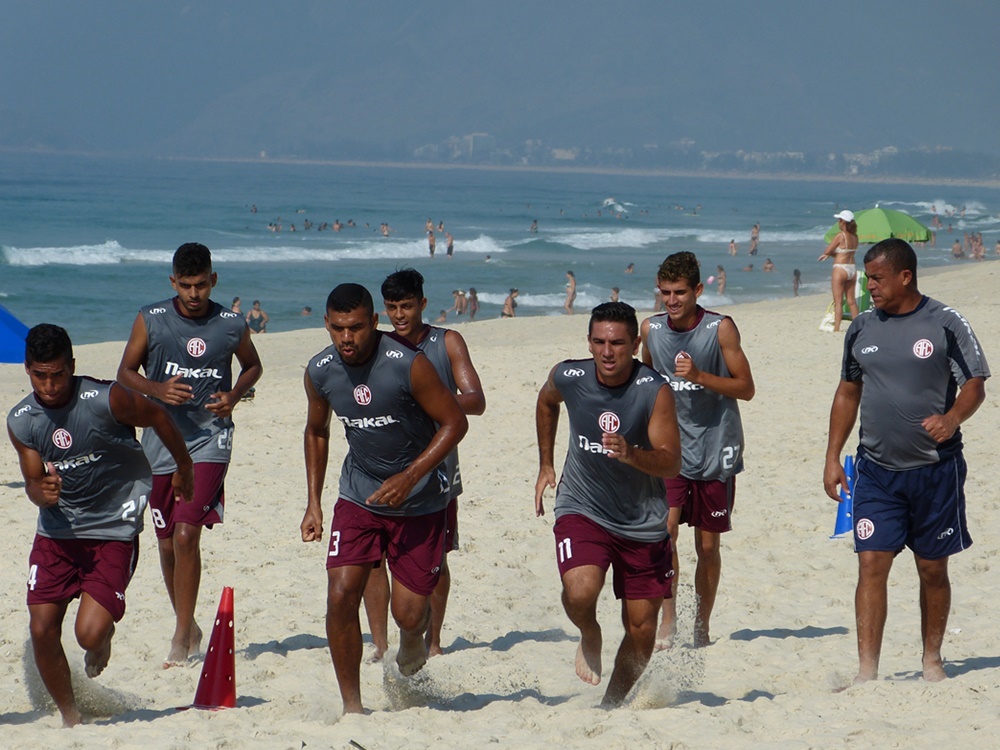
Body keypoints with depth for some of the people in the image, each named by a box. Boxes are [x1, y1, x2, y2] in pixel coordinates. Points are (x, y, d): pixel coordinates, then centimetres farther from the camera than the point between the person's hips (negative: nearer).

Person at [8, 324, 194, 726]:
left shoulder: (106, 400, -19)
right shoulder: (20, 421, -6)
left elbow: (157, 417, -1)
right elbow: (32, 481, 2)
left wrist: (183, 468, 14)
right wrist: (42, 492, -24)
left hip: (113, 529, -4)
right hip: (56, 531, 4)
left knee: (90, 632, -16)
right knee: (42, 630, -2)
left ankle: (101, 643, 23)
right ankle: (69, 716, 19)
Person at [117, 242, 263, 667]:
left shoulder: (232, 326, -1)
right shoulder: (150, 320, -2)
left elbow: (252, 366, 17)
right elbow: (125, 372, 6)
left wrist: (234, 396, -2)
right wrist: (155, 389, -14)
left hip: (208, 439, -2)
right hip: (161, 438, 2)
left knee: (186, 535, -16)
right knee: (167, 543, 10)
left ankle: (182, 638, -9)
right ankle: (187, 627, 29)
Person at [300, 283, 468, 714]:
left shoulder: (408, 365, -22)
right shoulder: (320, 372, -7)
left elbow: (455, 423, -15)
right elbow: (316, 432, 12)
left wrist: (409, 477, -23)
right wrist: (314, 503, 7)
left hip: (420, 500, -3)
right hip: (359, 495, 3)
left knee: (408, 614, -3)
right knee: (341, 596, -12)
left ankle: (412, 645, 35)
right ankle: (351, 706, 0)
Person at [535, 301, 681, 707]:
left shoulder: (655, 391, -17)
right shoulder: (568, 377, -8)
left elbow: (670, 463, -22)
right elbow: (546, 402, 17)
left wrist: (630, 454, -41)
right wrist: (546, 465, 19)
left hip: (643, 522, 0)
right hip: (582, 510, 0)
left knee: (641, 630, 4)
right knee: (580, 591, -27)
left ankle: (613, 704, 28)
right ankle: (589, 637, 8)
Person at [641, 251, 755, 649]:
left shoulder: (720, 329, -9)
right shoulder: (651, 329, 1)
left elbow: (745, 388, -7)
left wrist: (699, 376, -21)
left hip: (715, 450, -2)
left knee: (708, 545, 7)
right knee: (664, 531, -17)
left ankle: (702, 625, 22)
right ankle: (667, 620, -9)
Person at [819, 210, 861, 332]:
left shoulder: (840, 236, -15)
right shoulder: (855, 237, 5)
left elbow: (827, 251, -11)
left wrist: (830, 253, 10)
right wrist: (829, 254, 13)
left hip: (840, 269, -7)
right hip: (852, 269, 7)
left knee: (838, 301, -3)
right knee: (851, 301, 14)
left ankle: (836, 327, -6)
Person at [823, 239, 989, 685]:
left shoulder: (945, 324, -5)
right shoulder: (862, 329, 7)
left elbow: (974, 385, -4)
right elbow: (848, 393, 16)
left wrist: (951, 418, -25)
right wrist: (832, 458, 12)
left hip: (935, 468, -2)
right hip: (876, 469, 2)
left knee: (933, 568, 9)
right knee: (871, 564, -8)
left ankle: (931, 660, 25)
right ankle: (866, 670, -9)